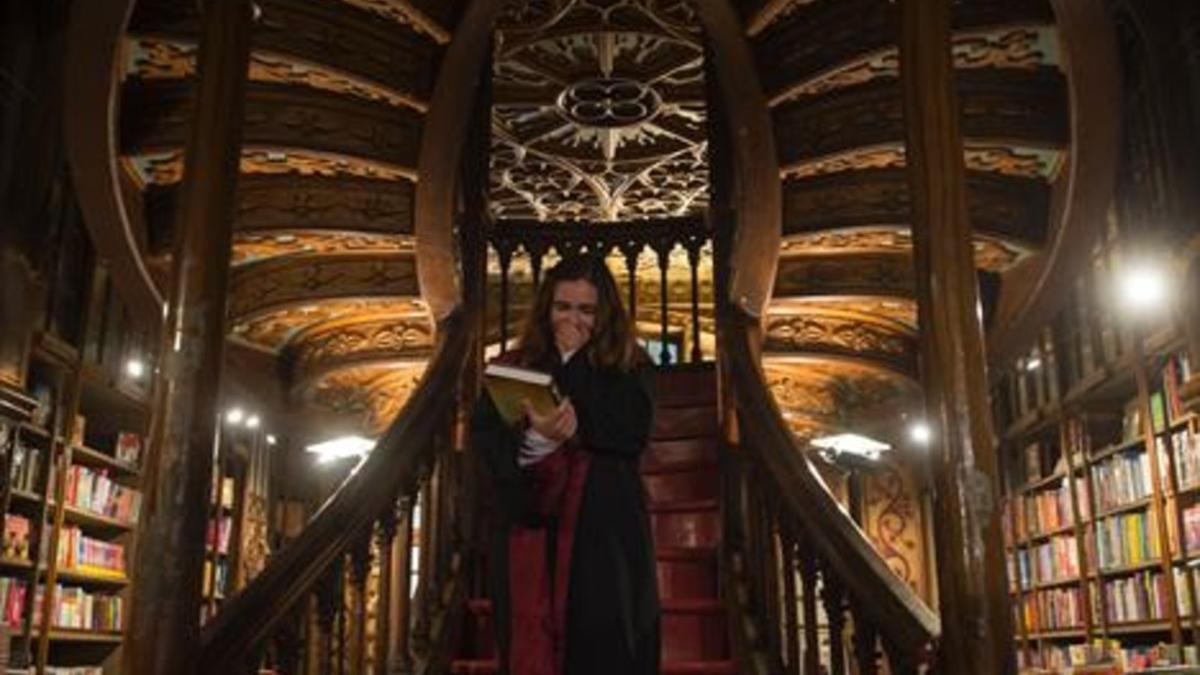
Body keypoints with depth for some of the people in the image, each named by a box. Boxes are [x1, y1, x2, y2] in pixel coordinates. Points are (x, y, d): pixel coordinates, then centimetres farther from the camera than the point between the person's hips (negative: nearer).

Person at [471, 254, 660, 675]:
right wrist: (536, 439, -26)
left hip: (605, 536, -1)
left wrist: (574, 361, -7)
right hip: (529, 536, 1)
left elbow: (632, 432, -12)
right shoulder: (513, 367, 6)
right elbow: (485, 441, -5)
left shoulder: (630, 367, 4)